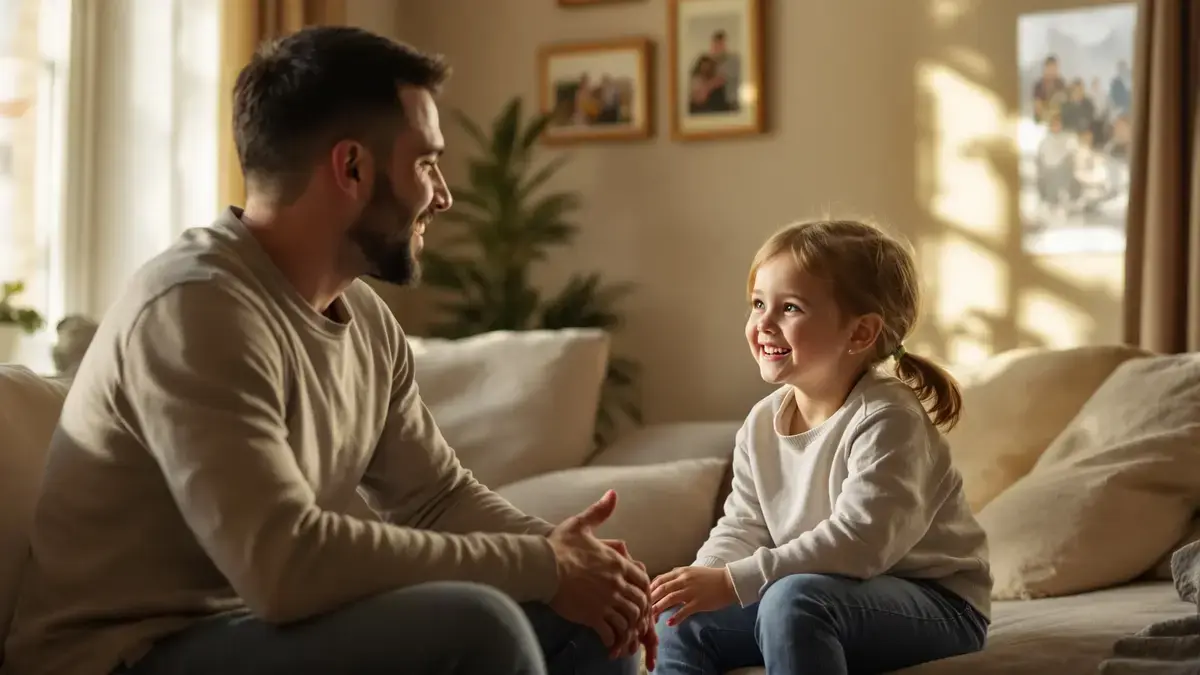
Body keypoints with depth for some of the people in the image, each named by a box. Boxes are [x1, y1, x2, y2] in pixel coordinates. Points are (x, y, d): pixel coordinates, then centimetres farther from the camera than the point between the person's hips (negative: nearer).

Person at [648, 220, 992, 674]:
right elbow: (742, 529, 6)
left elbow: (860, 540, -32)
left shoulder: (886, 419, -22)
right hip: (840, 592, 8)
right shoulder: (762, 424, 2)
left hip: (934, 603, -8)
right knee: (683, 617, -3)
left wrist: (733, 582, -34)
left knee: (792, 600, -34)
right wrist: (701, 582, -17)